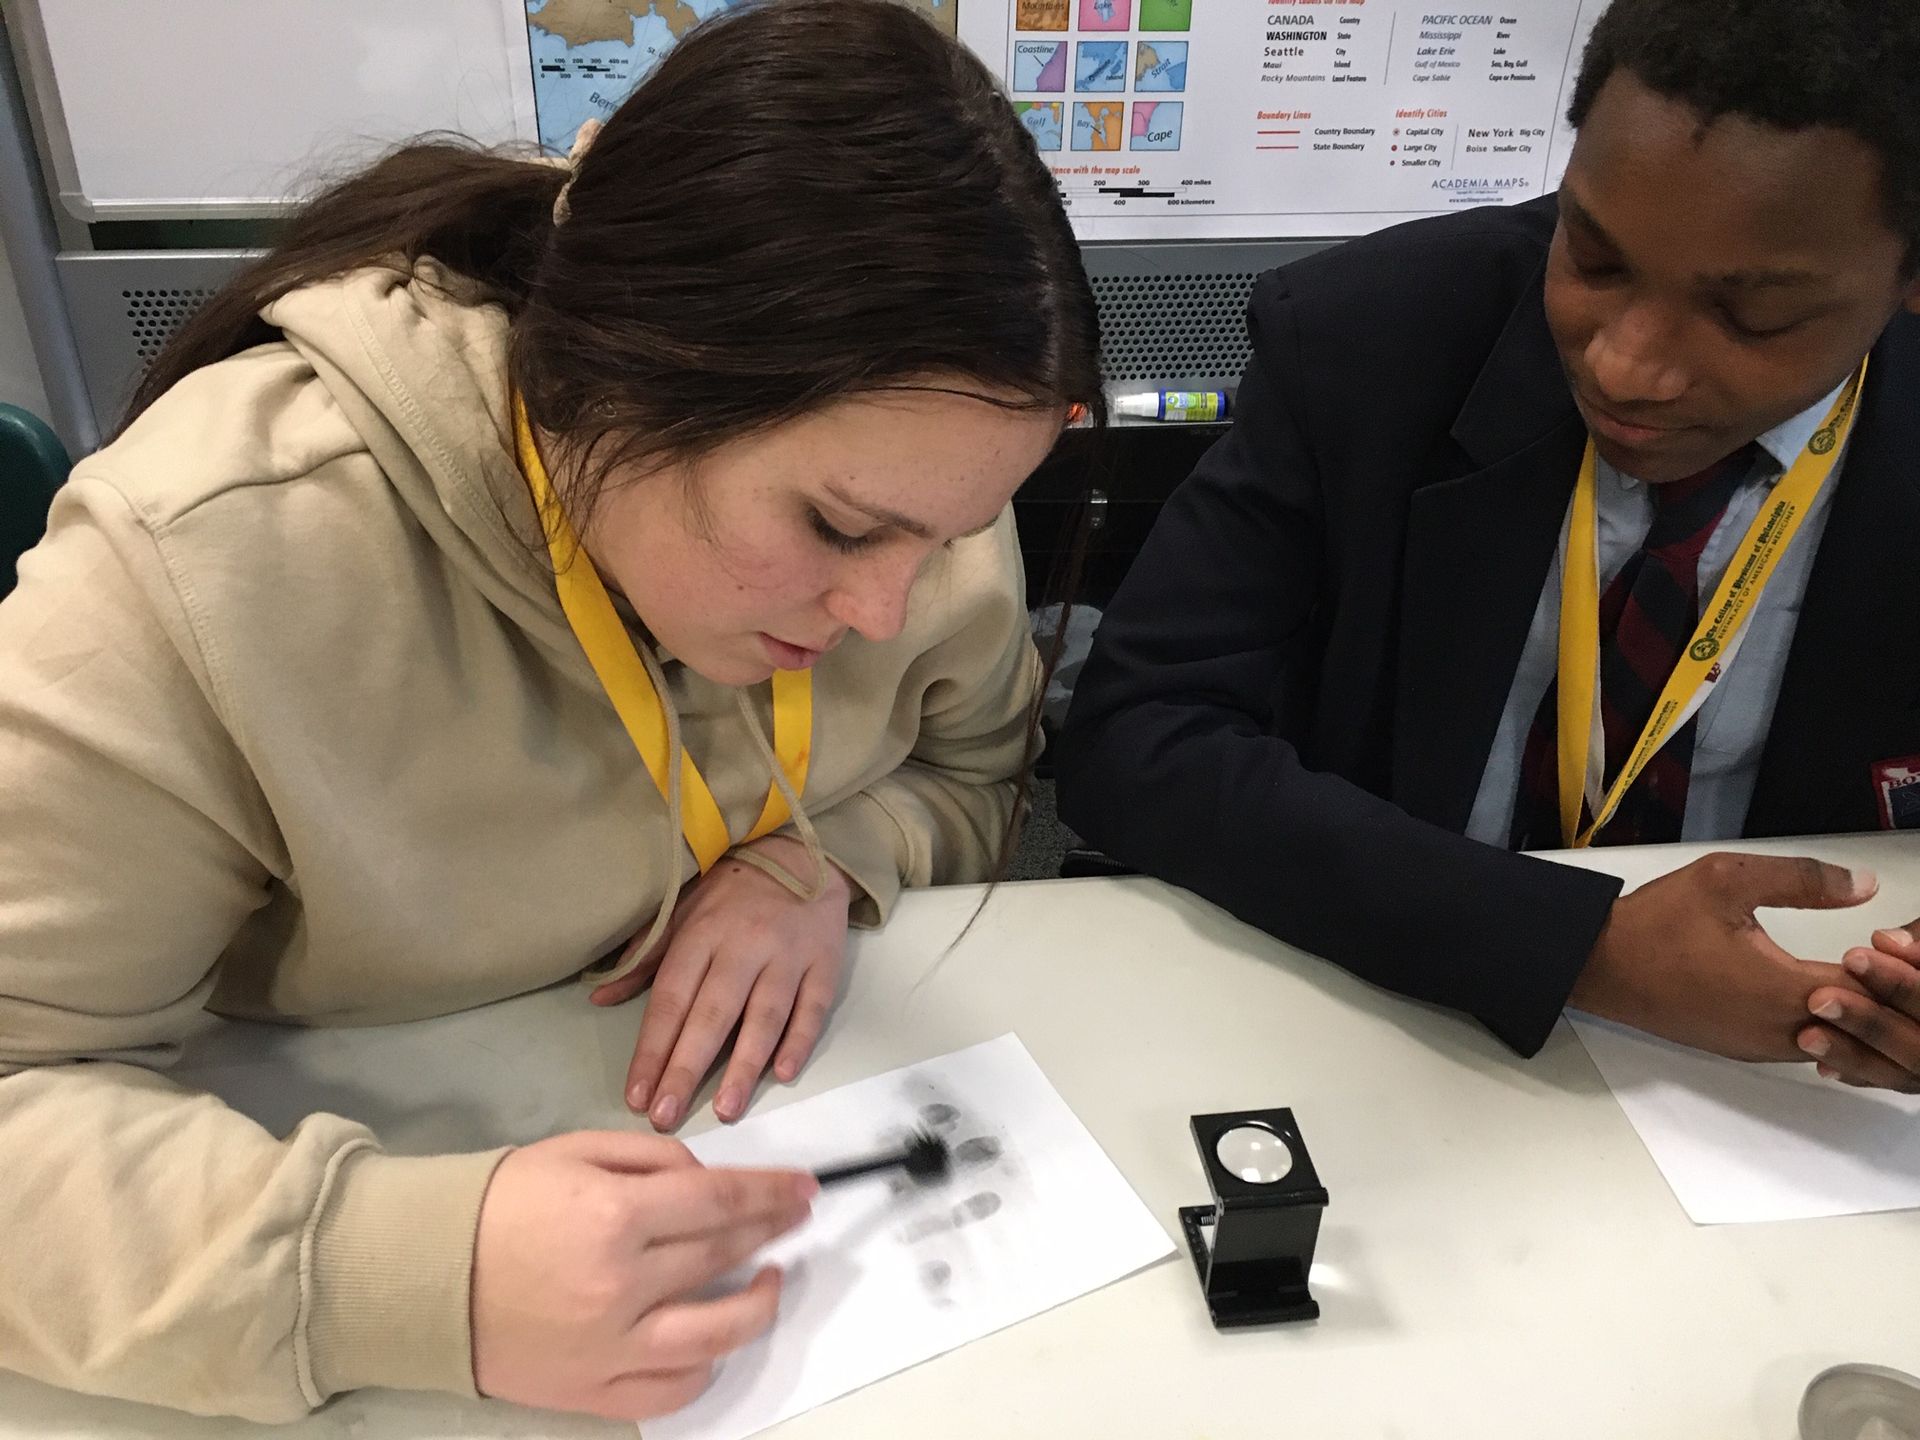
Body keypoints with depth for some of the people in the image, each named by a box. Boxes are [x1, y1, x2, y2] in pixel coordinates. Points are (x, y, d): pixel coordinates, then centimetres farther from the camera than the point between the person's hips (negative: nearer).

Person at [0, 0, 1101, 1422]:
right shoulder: (211, 562, -26)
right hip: (392, 1170, -3)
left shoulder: (891, 470, -12)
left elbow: (975, 774, 2)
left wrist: (825, 862, -18)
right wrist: (405, 1277, -35)